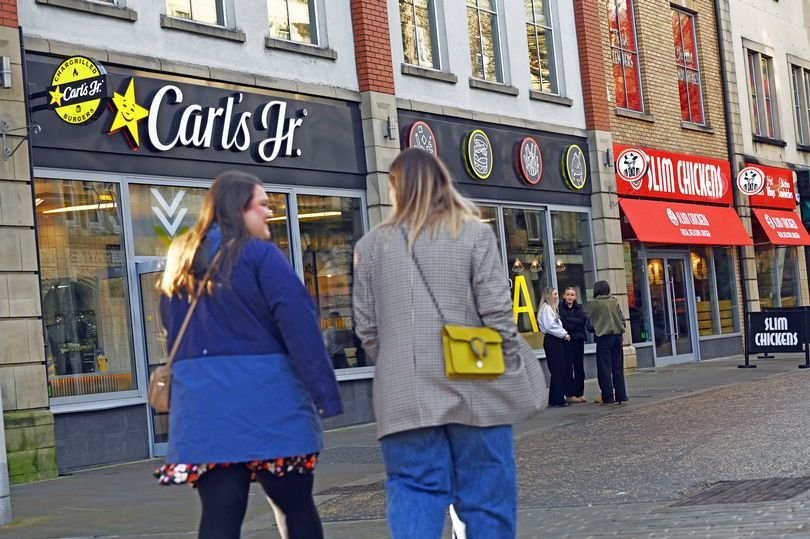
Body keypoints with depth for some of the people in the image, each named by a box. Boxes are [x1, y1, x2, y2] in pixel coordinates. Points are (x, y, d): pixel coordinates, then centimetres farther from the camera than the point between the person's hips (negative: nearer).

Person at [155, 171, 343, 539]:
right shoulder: (260, 254, -6)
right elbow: (298, 324, -14)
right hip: (265, 401, -5)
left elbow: (172, 332, 22)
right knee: (296, 507, 10)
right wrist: (324, 392, -14)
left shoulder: (179, 264, 15)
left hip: (201, 405, 5)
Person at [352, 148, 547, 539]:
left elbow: (366, 326, 6)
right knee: (486, 496, 7)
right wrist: (513, 374, 3)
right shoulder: (474, 233, -1)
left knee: (414, 495, 4)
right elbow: (497, 313, -7)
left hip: (406, 396, 2)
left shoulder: (372, 244, 5)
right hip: (473, 389, -1)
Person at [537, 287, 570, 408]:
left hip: (557, 340, 10)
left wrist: (564, 333, 6)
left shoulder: (552, 307, 21)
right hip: (551, 340, -10)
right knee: (556, 370, -9)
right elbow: (550, 326, -18)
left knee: (561, 370, 8)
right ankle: (556, 400, -8)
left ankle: (558, 399, 12)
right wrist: (564, 334, -10)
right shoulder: (546, 308, -10)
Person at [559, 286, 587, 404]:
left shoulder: (579, 307, 12)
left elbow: (583, 319, -6)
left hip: (578, 340, 5)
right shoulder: (560, 308, -3)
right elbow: (563, 324, -14)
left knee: (579, 367, 6)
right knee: (568, 368, -4)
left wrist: (568, 320, -12)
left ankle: (580, 393, 13)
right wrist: (576, 324, -11)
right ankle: (569, 395, 0)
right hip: (566, 341, -5)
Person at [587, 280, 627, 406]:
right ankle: (621, 396, 11)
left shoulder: (593, 304, -7)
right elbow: (622, 319, 7)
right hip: (617, 336, 4)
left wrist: (593, 329, 17)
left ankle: (608, 398, -1)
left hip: (603, 338, -4)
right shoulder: (614, 301, 5)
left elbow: (590, 324, -2)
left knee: (605, 369, 0)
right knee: (618, 368, 10)